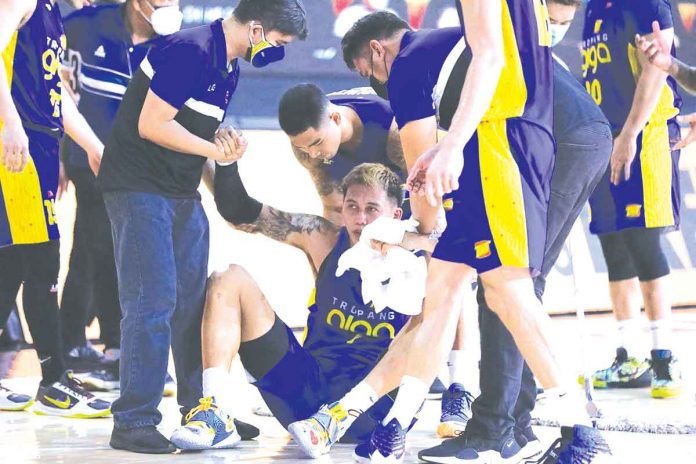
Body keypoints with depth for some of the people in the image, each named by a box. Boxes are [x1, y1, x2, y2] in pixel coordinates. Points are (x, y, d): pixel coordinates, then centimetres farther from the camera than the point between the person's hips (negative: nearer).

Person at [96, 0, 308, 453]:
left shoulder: (229, 68, 11)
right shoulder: (191, 51, -20)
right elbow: (151, 125, -22)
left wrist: (226, 139, -2)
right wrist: (214, 148, -16)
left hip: (183, 191, 10)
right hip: (140, 188, -10)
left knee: (195, 300, 11)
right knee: (153, 300, -13)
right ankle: (134, 423, -10)